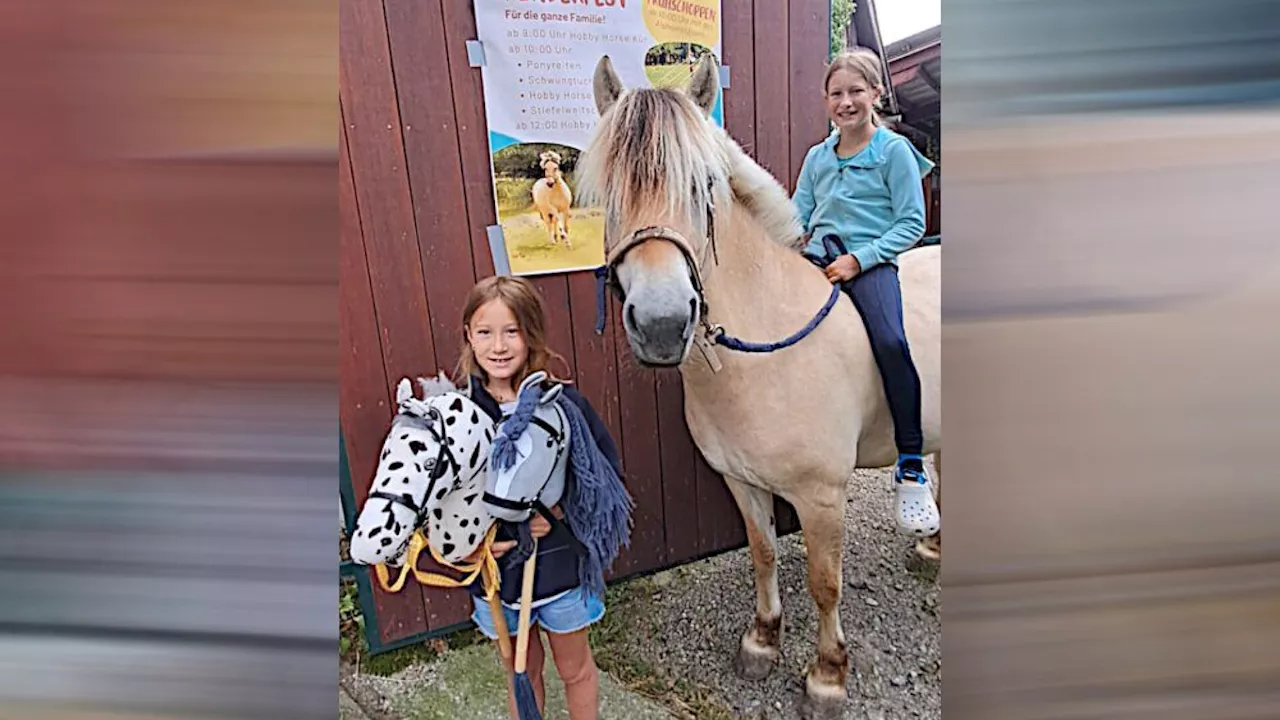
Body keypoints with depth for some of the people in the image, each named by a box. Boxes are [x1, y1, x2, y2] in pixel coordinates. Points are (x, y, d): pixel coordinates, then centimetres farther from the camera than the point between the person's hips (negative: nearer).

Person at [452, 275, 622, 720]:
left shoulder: (563, 402, -16)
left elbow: (608, 471, -9)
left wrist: (561, 509, -23)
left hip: (561, 562, -1)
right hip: (495, 566, 2)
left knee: (575, 668, 22)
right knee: (520, 672, 24)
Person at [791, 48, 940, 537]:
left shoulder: (895, 150, 5)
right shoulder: (817, 157, 18)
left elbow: (912, 223, -1)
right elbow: (797, 216, 15)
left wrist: (858, 259, -14)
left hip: (870, 263, -5)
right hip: (817, 261, 5)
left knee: (890, 342, -29)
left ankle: (911, 469, -19)